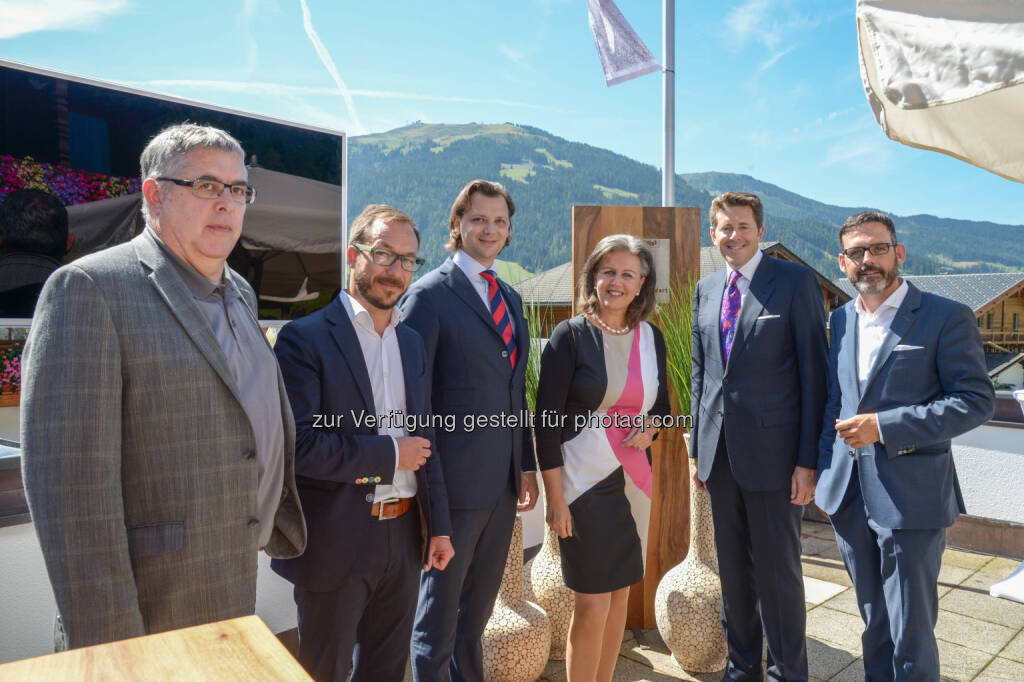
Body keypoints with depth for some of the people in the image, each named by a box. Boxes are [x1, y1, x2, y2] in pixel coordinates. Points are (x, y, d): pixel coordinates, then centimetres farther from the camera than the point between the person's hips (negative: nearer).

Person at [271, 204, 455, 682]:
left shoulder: (412, 342, 9)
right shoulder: (305, 337, -12)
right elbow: (297, 445, -20)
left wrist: (439, 526, 10)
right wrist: (389, 454, -16)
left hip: (403, 539, 6)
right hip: (335, 546, -6)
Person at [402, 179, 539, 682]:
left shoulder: (510, 298, 13)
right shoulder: (430, 294, -9)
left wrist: (527, 465, 13)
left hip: (504, 481, 7)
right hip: (456, 481, -7)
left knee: (478, 606, 21)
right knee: (440, 607, 9)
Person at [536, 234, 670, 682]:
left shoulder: (651, 337, 6)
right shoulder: (570, 335, -8)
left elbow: (661, 404, 18)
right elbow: (547, 421, -9)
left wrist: (649, 427, -6)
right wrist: (555, 499, -12)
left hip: (634, 481, 5)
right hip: (584, 481, -5)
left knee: (621, 594, 14)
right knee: (593, 603, -1)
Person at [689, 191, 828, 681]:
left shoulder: (795, 281, -5)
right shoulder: (706, 289, 10)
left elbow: (813, 374, -8)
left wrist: (808, 461, -12)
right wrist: (697, 448, 11)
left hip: (772, 451, -5)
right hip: (719, 452, 5)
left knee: (778, 568, 6)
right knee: (732, 568, 15)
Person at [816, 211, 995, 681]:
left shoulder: (947, 318, -7)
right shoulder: (841, 319, 10)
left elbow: (977, 400, -11)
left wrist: (884, 426, -19)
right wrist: (825, 470, 12)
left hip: (909, 496, -5)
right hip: (848, 496, 5)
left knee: (910, 633, 5)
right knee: (874, 624, 19)